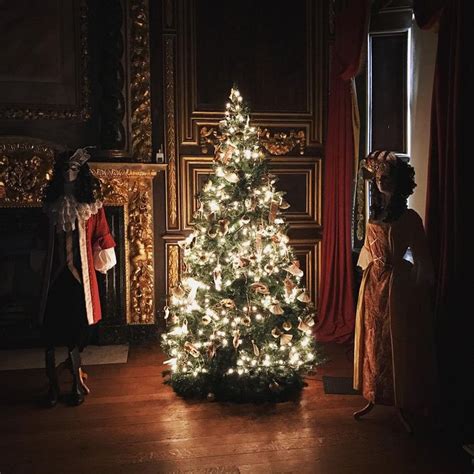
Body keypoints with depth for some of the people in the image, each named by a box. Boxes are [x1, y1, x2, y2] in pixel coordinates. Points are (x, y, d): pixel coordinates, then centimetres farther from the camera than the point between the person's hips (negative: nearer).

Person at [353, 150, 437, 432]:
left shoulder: (410, 218, -7)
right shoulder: (374, 218, 8)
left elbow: (421, 259, -6)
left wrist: (420, 291, -8)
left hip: (399, 285, -5)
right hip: (373, 285, 5)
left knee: (400, 345, 3)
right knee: (373, 342, 12)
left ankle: (402, 406, 16)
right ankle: (374, 398, 26)